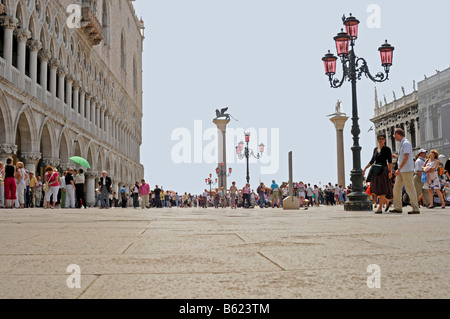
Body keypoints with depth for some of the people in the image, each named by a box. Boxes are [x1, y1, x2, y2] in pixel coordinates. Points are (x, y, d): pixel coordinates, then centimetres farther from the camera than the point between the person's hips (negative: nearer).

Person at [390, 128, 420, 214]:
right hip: (401, 171, 10)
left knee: (410, 189, -6)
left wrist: (399, 169, -23)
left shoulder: (406, 143, -14)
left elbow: (406, 157, -21)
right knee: (396, 188, 8)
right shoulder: (401, 143, 16)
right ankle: (397, 207, 12)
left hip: (407, 170, -10)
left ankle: (416, 209, -2)